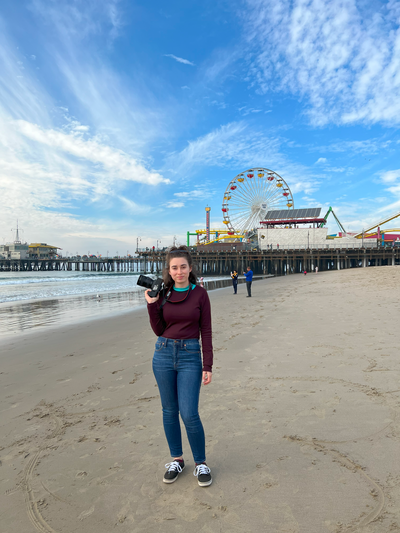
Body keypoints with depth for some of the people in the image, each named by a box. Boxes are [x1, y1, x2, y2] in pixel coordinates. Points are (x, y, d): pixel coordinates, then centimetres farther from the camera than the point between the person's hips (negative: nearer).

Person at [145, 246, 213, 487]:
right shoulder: (162, 293, 2)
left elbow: (206, 331, -3)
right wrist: (152, 305, -10)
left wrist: (208, 366, -6)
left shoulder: (200, 293, -4)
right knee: (169, 411, 12)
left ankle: (201, 463, 18)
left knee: (189, 414, -5)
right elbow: (159, 330, 2)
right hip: (163, 354, 3)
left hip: (190, 356, -3)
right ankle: (176, 460, 31)